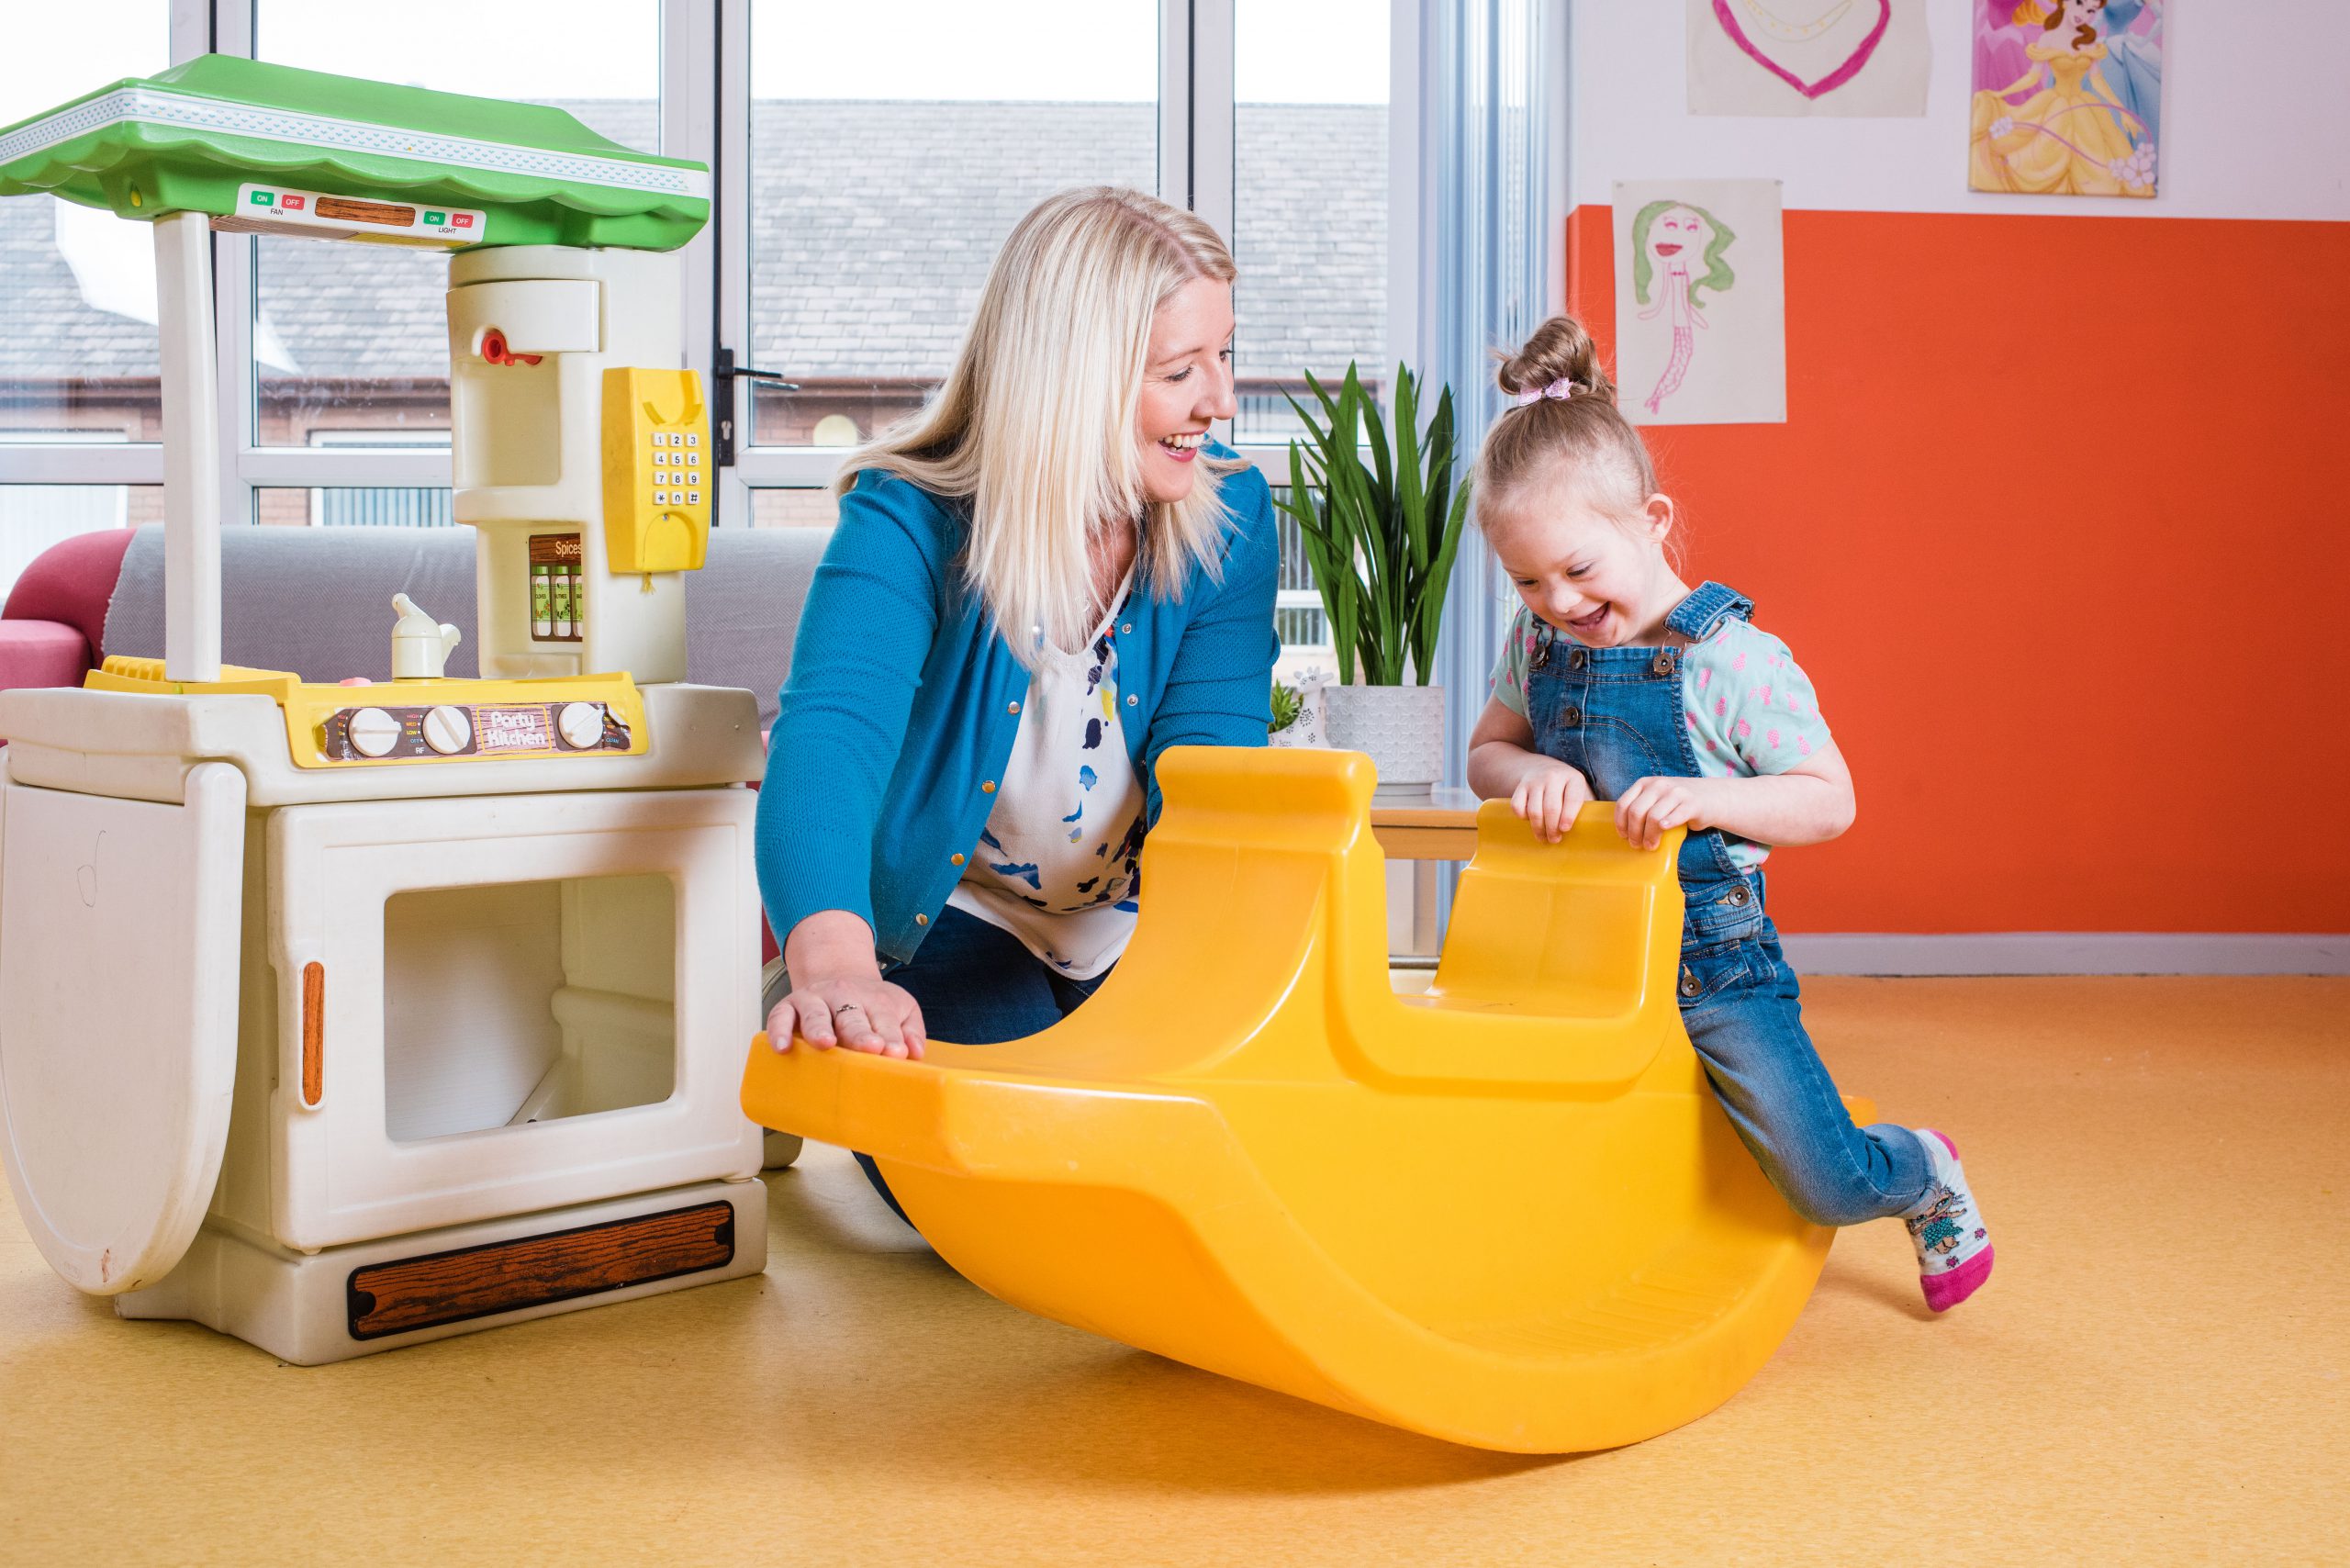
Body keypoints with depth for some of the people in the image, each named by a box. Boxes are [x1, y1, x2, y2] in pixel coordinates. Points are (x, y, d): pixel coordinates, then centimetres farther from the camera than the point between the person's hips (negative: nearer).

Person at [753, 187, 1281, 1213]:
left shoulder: (1231, 514, -12)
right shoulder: (907, 521, -23)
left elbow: (1206, 765, -19)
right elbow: (829, 736, -40)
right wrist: (833, 963, -60)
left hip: (1137, 926, 4)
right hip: (952, 916, -3)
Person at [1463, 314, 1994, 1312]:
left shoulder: (1733, 660, -14)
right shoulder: (1537, 642, 1)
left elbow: (1830, 801, -12)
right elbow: (1487, 750, 11)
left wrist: (1706, 798, -29)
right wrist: (1530, 773, -12)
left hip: (1711, 958, -5)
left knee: (1825, 1184, -4)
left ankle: (1925, 1173, 32)